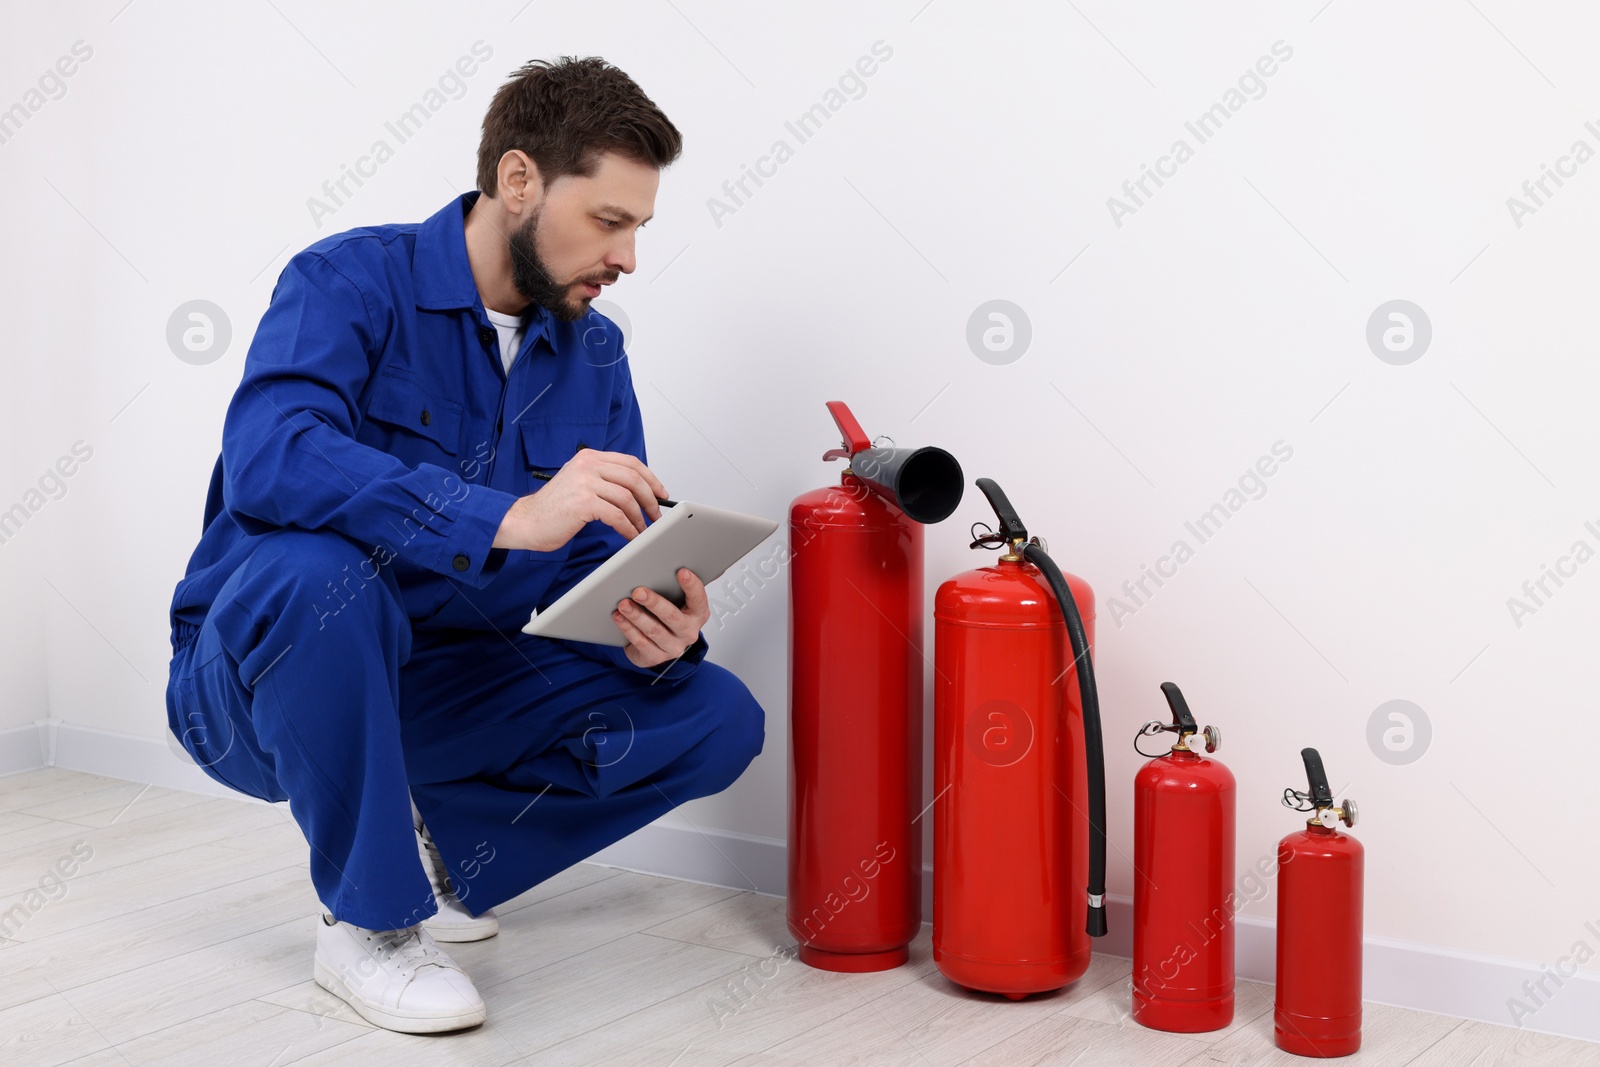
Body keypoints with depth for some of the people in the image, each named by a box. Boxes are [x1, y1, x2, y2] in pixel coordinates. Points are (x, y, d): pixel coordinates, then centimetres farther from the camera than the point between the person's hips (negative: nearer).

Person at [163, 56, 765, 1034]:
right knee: (320, 570, -39)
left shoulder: (593, 352, 3)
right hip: (256, 683, -5)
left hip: (439, 690, 5)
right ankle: (367, 923, -18)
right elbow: (268, 458, -36)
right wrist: (508, 520, -45)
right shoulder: (351, 282, -16)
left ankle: (425, 854, 6)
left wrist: (658, 635, -25)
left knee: (718, 719, -10)